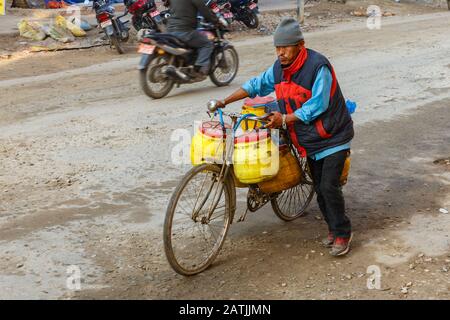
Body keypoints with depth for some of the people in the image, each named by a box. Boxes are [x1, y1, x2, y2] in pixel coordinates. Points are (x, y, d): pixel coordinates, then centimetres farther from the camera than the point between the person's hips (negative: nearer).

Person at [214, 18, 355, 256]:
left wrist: (285, 119, -27)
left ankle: (342, 233, 5)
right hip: (309, 140, 7)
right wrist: (226, 101, 3)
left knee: (329, 187, -11)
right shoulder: (279, 68, -1)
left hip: (333, 138, -7)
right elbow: (257, 85, 9)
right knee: (319, 188, 13)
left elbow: (317, 105, -25)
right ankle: (333, 228, 29)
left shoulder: (318, 67, -24)